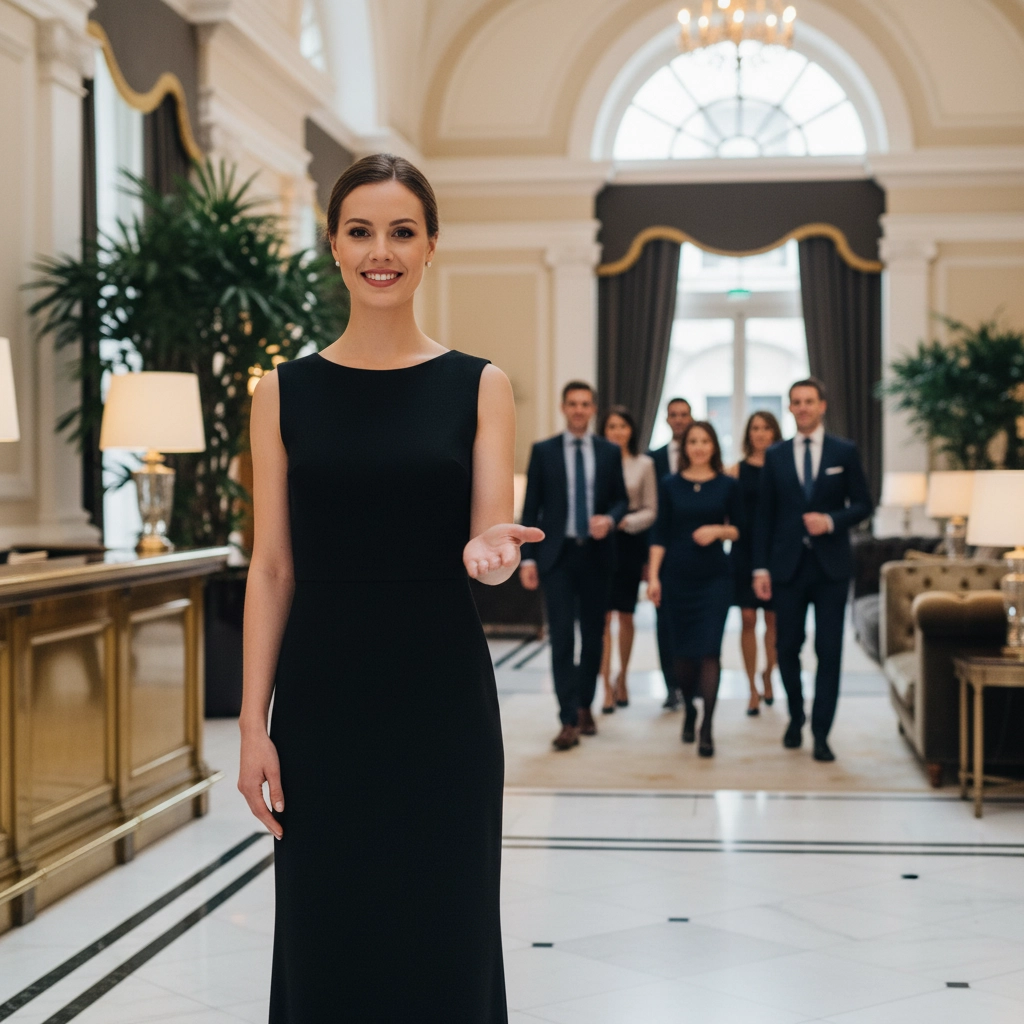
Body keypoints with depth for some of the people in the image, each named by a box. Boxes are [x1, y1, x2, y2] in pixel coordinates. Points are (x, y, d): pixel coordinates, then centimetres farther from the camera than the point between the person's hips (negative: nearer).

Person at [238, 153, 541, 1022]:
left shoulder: (479, 386, 2)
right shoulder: (286, 391, 4)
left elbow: (488, 531, -5)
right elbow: (272, 568, 2)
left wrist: (489, 551, -30)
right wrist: (254, 723, -3)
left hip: (442, 693, -1)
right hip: (322, 693, 1)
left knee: (445, 927, 5)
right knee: (326, 930, 7)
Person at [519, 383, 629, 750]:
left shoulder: (610, 452, 7)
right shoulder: (543, 451, 3)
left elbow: (621, 499, 11)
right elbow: (531, 508, 1)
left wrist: (609, 519, -13)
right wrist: (527, 558, -5)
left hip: (596, 554, 2)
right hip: (558, 554, -2)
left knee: (593, 635, 9)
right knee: (562, 637, -9)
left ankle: (585, 705, 25)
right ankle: (569, 720, -10)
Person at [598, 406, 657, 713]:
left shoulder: (644, 464, 4)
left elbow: (651, 510, 5)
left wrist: (626, 521, -12)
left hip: (630, 542, 2)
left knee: (625, 615, 10)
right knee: (603, 615, -8)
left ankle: (622, 680, 26)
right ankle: (607, 688, -7)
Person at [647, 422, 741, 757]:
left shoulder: (727, 485, 3)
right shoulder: (670, 484, 3)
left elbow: (739, 529, 8)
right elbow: (659, 534, 2)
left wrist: (718, 530, -13)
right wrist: (653, 576, -5)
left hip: (715, 577, -1)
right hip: (676, 576, 1)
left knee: (709, 650, -10)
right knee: (681, 650, 7)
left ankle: (706, 728, -8)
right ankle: (689, 708, 32)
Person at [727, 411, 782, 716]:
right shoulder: (737, 471, 4)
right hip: (744, 550, 0)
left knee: (773, 618, 6)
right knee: (748, 619, -2)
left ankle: (767, 677, 27)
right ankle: (753, 689, 4)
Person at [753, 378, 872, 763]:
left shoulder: (844, 452, 4)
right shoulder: (775, 456, 7)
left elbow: (862, 504, 4)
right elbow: (764, 515, 6)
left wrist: (832, 521, -15)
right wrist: (760, 567, 0)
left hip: (831, 565, -1)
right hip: (788, 566, 1)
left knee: (829, 651, -2)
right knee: (787, 648, 6)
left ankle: (821, 733, 4)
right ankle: (796, 718, 27)